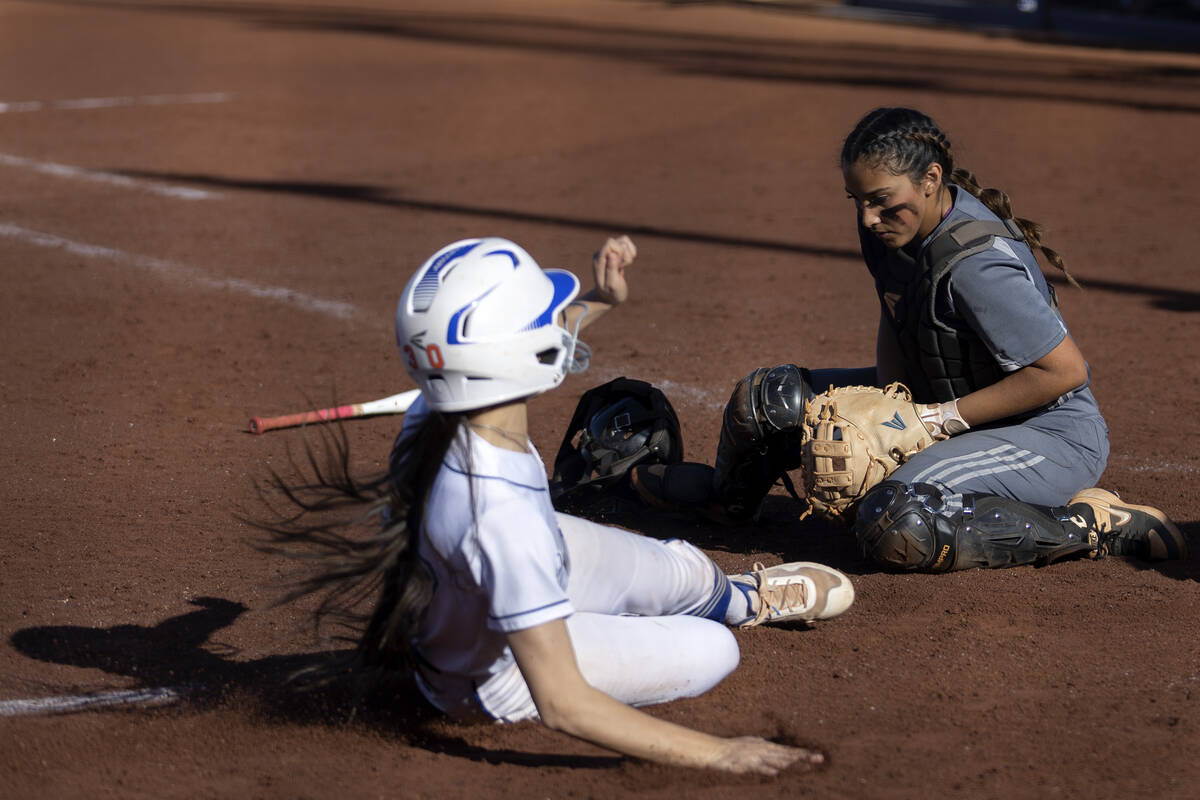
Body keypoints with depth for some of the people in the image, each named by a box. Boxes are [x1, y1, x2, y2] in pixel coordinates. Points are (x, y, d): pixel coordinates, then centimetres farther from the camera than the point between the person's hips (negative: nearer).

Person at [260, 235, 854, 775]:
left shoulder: (432, 415, -25)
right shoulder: (502, 514, -47)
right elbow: (562, 706, -42)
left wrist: (599, 303, 3)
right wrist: (717, 755, -39)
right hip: (491, 680, -7)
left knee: (684, 571, 22)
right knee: (711, 652, 5)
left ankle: (743, 599, 58)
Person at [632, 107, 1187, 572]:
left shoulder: (976, 265, -32)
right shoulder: (888, 228, -6)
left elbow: (1065, 370, -29)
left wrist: (942, 419, -25)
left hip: (1050, 433, -9)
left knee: (896, 528, -34)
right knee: (767, 399, 9)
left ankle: (1089, 525, -17)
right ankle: (729, 494, 44)